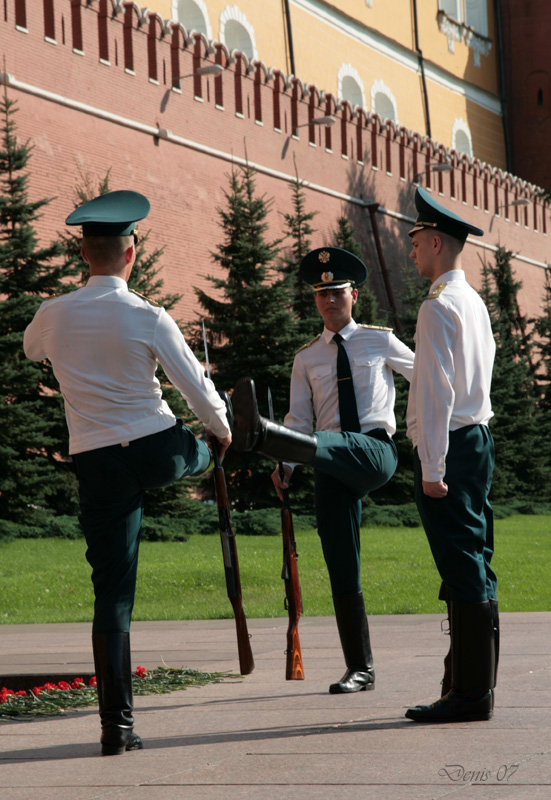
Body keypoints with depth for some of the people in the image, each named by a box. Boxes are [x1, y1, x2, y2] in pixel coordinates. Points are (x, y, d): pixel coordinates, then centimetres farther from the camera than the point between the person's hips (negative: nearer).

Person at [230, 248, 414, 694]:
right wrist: (284, 465, -4)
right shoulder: (307, 358, 16)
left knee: (327, 446, -38)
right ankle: (360, 670, 5)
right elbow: (299, 419, 12)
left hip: (375, 452, -3)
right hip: (333, 470, 3)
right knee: (342, 571, -1)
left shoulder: (380, 341, 11)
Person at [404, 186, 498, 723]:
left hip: (449, 446, -10)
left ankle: (469, 694, -7)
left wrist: (432, 468, -19)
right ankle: (477, 685, 17)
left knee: (463, 571, -9)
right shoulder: (474, 302, 18)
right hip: (478, 437, 10)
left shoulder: (439, 306, -12)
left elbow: (437, 391, -18)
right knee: (475, 570, 11)